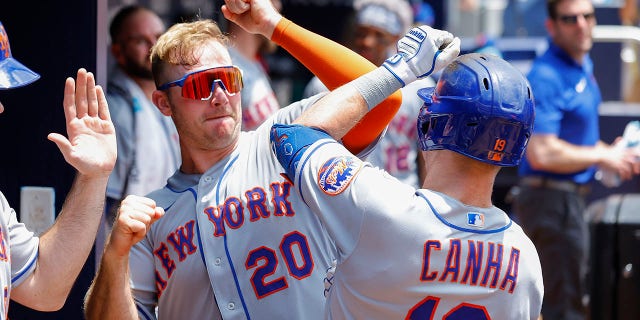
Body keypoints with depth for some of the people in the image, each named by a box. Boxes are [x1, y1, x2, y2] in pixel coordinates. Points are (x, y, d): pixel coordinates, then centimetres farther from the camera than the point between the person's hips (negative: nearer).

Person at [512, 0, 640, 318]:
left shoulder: (583, 66, 12)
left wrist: (614, 154, 8)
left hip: (569, 198, 10)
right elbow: (542, 153, -29)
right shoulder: (546, 76, -21)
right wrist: (601, 156, -17)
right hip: (552, 199, -10)